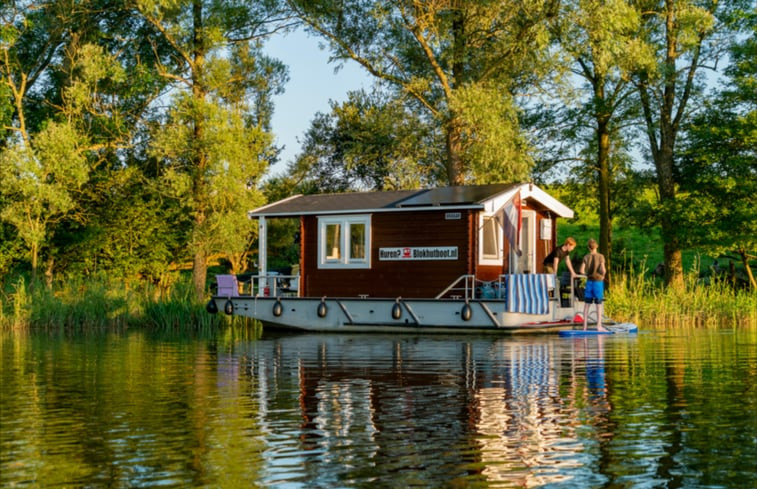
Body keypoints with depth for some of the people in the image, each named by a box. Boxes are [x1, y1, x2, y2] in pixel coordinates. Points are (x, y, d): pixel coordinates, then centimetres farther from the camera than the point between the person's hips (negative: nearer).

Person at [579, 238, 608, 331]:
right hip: (598, 281, -3)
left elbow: (582, 271, -5)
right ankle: (599, 326, 5)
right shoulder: (600, 256, -8)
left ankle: (585, 326, 9)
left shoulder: (586, 257, 0)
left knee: (587, 304, 8)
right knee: (599, 304, 4)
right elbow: (603, 269, -18)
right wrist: (603, 275, 3)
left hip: (589, 281, 3)